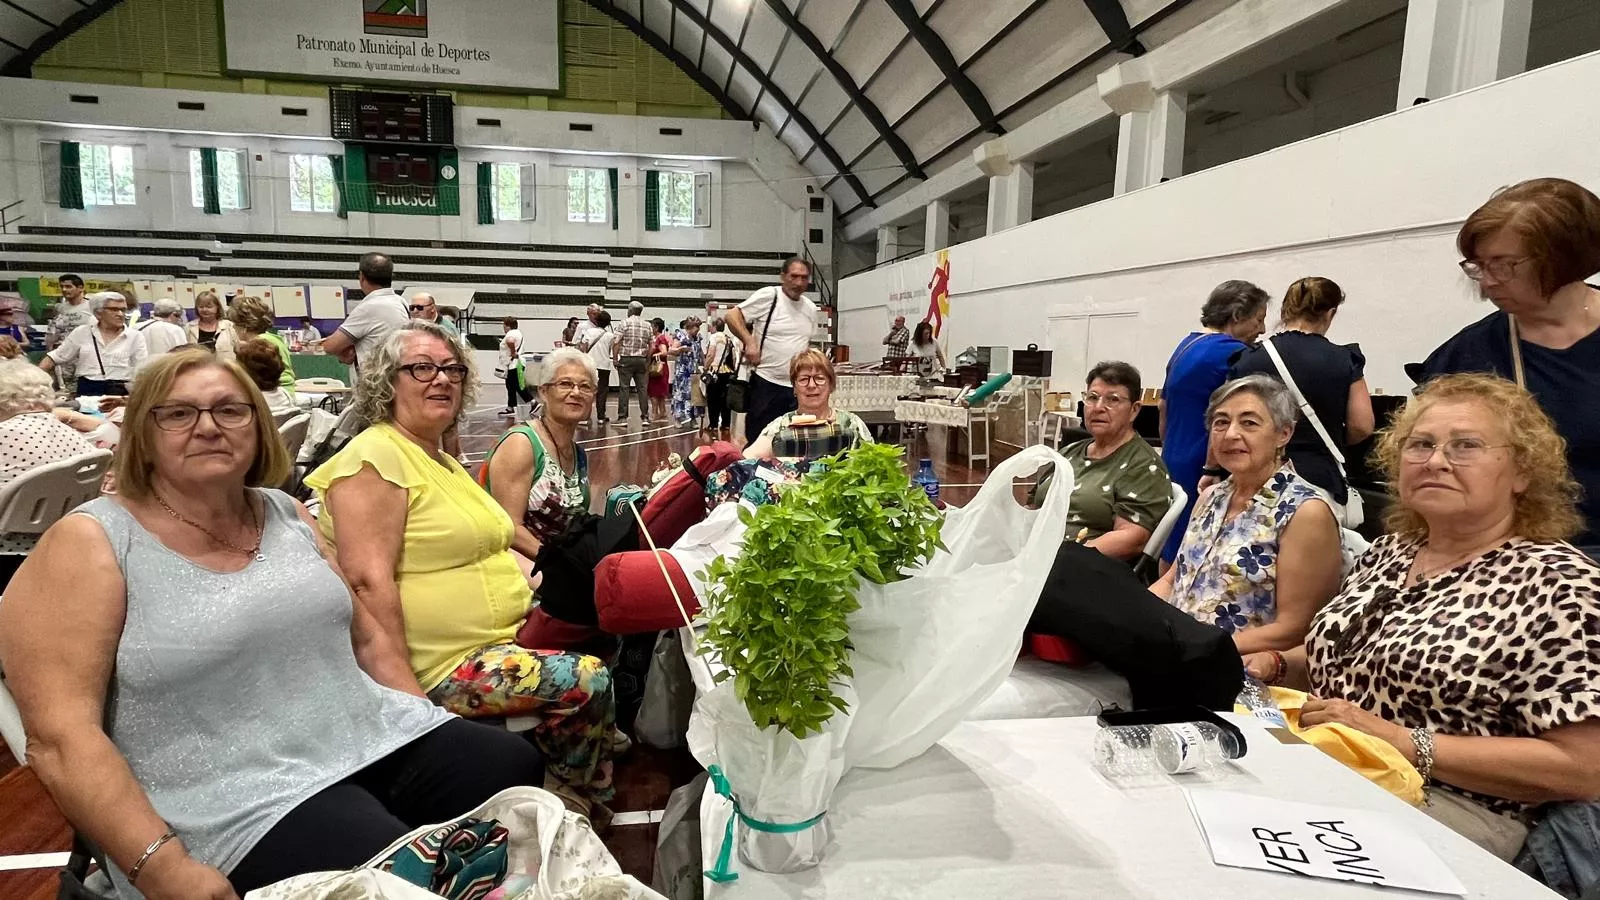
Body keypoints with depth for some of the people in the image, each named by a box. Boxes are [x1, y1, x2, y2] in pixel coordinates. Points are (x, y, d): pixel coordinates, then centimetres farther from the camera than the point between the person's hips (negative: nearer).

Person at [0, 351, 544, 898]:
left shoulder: (286, 515, 11)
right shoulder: (90, 543, -5)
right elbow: (60, 735, -12)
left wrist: (435, 738, 9)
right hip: (242, 798, -6)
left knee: (518, 769, -12)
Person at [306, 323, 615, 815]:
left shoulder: (445, 461, 17)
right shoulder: (375, 456, -14)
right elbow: (369, 582, -22)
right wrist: (405, 691, -24)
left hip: (508, 632, 10)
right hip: (445, 664, -10)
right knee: (587, 681, -21)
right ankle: (572, 811, 5)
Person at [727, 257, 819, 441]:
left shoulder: (811, 308, 11)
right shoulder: (768, 296, -8)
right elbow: (732, 316, -9)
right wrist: (749, 342, -20)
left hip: (797, 386, 6)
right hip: (765, 383, -6)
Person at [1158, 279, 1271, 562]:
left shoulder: (1184, 346, 14)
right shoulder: (1234, 353, -13)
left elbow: (1163, 407, 22)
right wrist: (1211, 470, -20)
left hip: (1173, 465, 9)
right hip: (1201, 475, -9)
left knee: (1170, 551, 16)